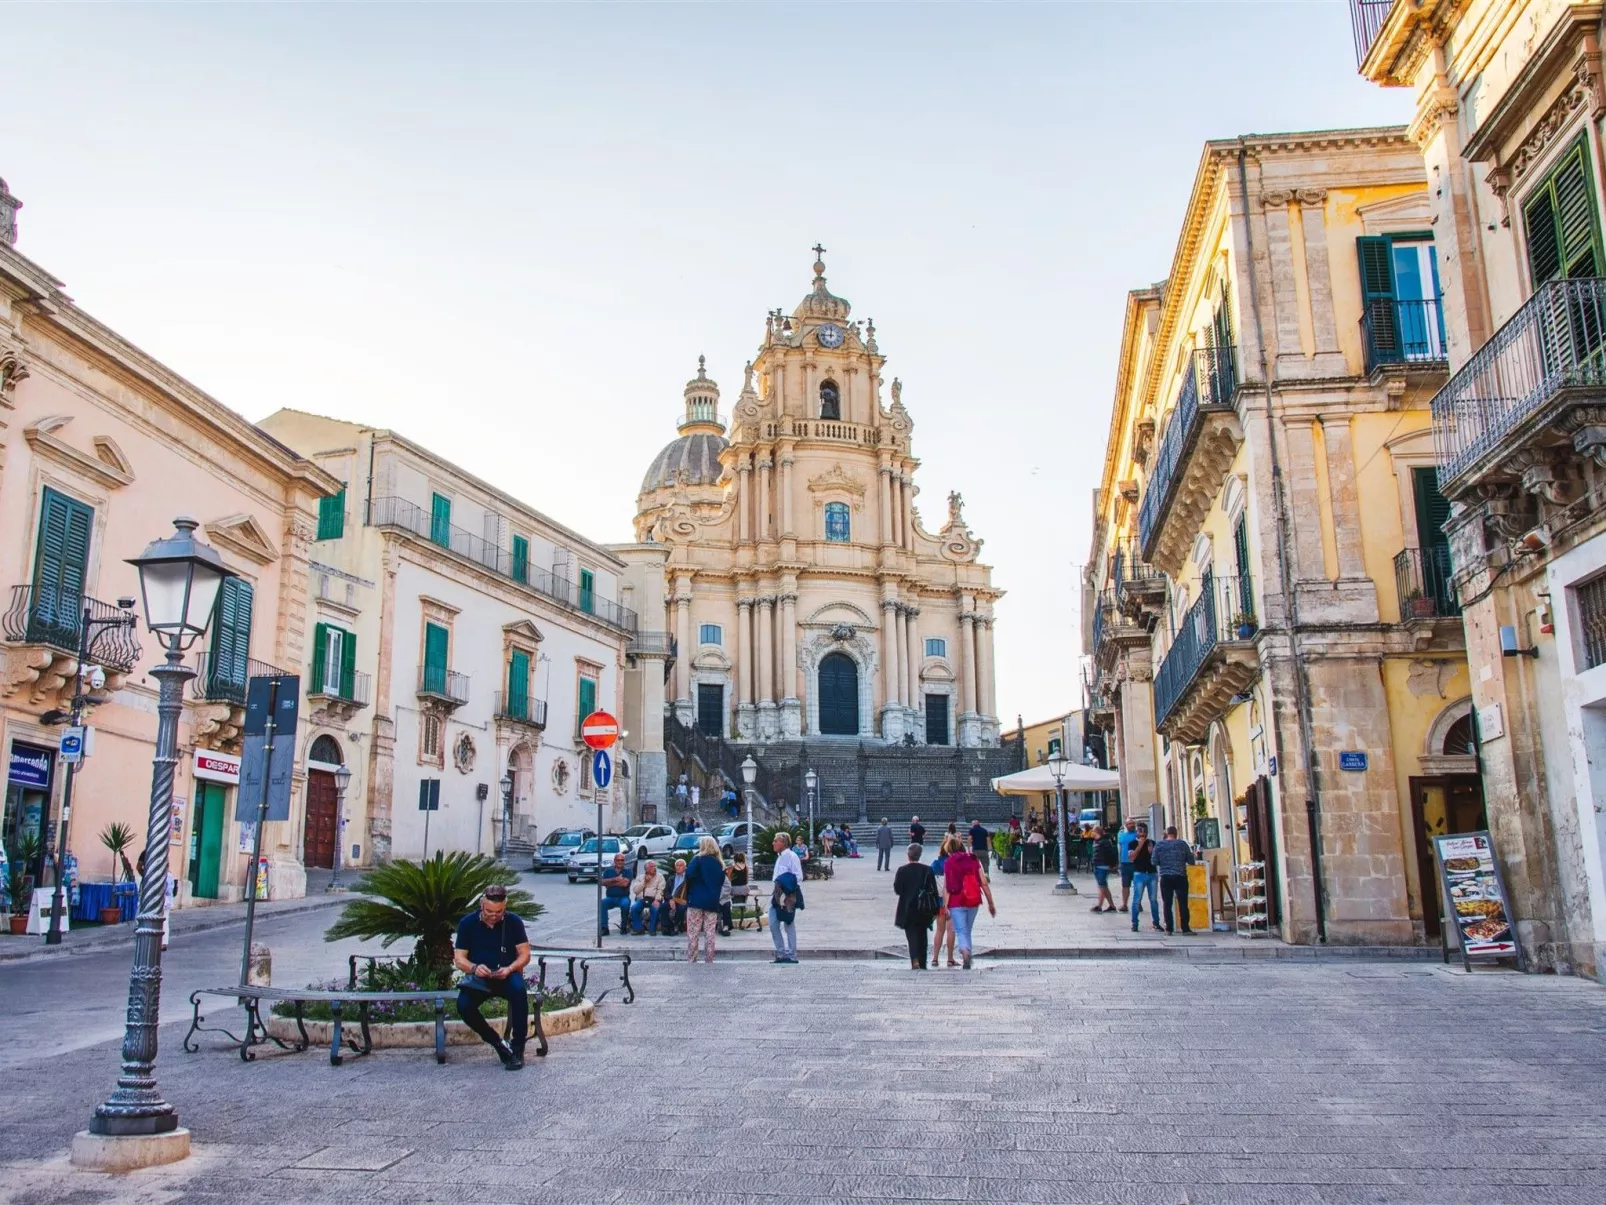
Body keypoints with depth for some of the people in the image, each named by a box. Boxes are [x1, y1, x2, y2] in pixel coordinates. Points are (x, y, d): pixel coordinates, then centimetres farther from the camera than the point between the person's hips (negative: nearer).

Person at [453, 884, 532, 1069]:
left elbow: (524, 955, -1)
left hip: (507, 976, -1)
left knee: (519, 991, -35)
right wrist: (474, 968, -24)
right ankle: (498, 1044, -8)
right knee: (464, 1005, -29)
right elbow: (459, 958, -2)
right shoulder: (467, 923, -2)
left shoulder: (513, 922, -3)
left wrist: (509, 969, -22)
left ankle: (517, 1049, -21)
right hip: (478, 978, 1)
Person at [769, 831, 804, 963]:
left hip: (788, 897, -8)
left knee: (789, 926, 0)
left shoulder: (791, 856, -10)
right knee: (773, 924, 5)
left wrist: (785, 886, -19)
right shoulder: (779, 857, 17)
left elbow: (798, 877, -15)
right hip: (777, 896, 8)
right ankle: (781, 953, 13)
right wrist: (776, 889, 14)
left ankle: (791, 956, 8)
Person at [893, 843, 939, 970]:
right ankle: (922, 963, 18)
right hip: (924, 908, 2)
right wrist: (935, 910, 4)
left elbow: (897, 890, -8)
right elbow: (934, 890, -1)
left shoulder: (902, 870, -8)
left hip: (908, 909, -2)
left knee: (912, 935, -1)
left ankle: (915, 960, -21)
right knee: (922, 935, 14)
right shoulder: (927, 870, -2)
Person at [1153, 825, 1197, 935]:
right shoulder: (1182, 844, -2)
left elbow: (1154, 862, 1)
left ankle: (1169, 929, 5)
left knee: (1167, 904, 6)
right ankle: (1185, 928, 0)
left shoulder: (1159, 844, 0)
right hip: (1180, 877, -1)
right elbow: (1191, 860, 2)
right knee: (1183, 903, 2)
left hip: (1165, 877, 1)